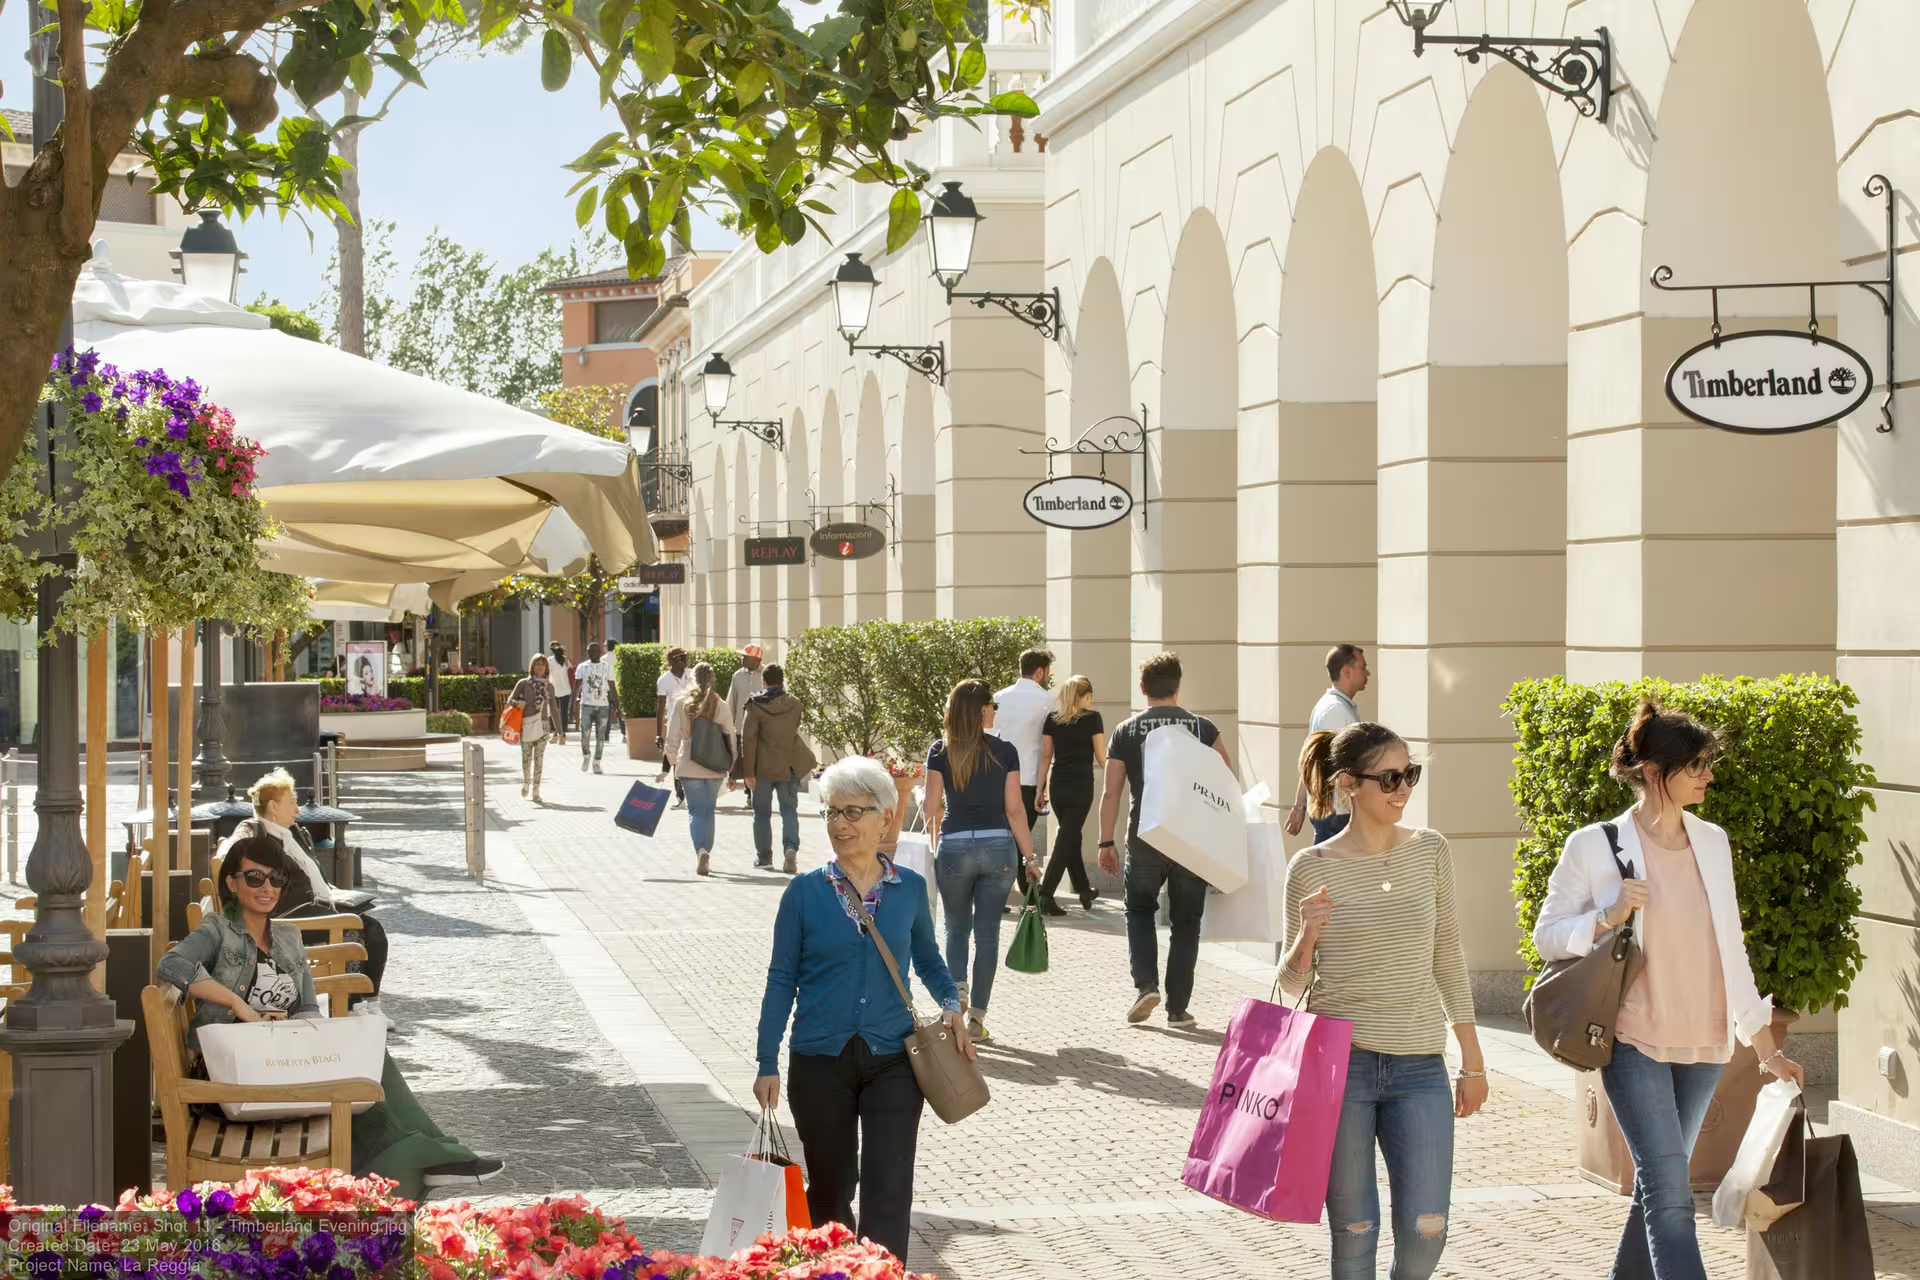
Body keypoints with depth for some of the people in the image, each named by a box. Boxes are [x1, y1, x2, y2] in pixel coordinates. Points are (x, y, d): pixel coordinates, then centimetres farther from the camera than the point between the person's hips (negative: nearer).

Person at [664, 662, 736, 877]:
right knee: (709, 811, 14)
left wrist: (671, 762, 8)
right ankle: (706, 856, 16)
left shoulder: (682, 703, -5)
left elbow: (673, 737, -3)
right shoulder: (721, 706, -3)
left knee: (695, 811, 3)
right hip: (715, 768, 1)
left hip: (689, 766, -1)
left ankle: (701, 851, -18)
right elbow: (730, 740, 1)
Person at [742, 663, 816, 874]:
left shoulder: (756, 705, -10)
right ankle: (791, 847, -18)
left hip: (764, 768, -2)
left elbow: (748, 739, -11)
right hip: (789, 767, 2)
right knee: (789, 810, 5)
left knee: (762, 812, 12)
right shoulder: (794, 704, -1)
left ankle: (763, 856, 17)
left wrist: (749, 771, -7)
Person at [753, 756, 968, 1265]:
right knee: (830, 1187, 13)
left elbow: (927, 958, 17)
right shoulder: (805, 891, -3)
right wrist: (768, 1065, -3)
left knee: (889, 1192, -10)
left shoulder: (910, 889, 2)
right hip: (820, 1062, 0)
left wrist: (950, 1003, -3)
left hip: (892, 1061, 0)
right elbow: (782, 979, 0)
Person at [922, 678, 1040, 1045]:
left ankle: (957, 992, -4)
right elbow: (1014, 809, -3)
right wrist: (1030, 856, 4)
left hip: (954, 846, 0)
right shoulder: (1004, 751, -3)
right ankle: (977, 1016, 5)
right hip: (998, 846, 0)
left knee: (957, 928, 17)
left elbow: (932, 808, -1)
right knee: (987, 932, 6)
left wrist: (935, 848, 14)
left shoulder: (940, 752, -1)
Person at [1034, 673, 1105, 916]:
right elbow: (1102, 759, -4)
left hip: (1057, 786, 5)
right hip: (1081, 786, -5)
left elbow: (1046, 756, 8)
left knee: (1071, 836, 19)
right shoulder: (1092, 718, -4)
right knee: (1066, 840, -4)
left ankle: (1084, 890, 32)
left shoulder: (1052, 719, 7)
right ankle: (1045, 896, -14)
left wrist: (1041, 790, 11)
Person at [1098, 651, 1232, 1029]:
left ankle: (1145, 985, 1)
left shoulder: (1126, 731, 0)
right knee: (1185, 923, 10)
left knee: (1139, 911, 20)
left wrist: (1106, 843, 4)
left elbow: (1111, 793, -1)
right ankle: (1178, 1009, 10)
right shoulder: (1203, 728, 1)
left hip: (1145, 838, 0)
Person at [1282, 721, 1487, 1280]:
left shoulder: (1430, 851, 2)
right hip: (1339, 1063, -2)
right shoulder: (1312, 868, -4)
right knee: (1353, 1233, 2)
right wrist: (1308, 937, -18)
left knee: (1424, 1233, -4)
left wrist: (1472, 1061, 12)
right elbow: (1293, 984, 4)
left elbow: (1448, 957, 11)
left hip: (1420, 1066, 2)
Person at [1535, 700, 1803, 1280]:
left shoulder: (1712, 842, 8)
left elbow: (1731, 946, 13)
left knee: (1660, 1186, 11)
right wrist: (1609, 918, -20)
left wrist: (1766, 1045, 11)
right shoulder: (1595, 846, -7)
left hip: (1704, 1044, 5)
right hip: (1637, 1042, -5)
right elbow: (1547, 935, -2)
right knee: (1671, 1193, -13)